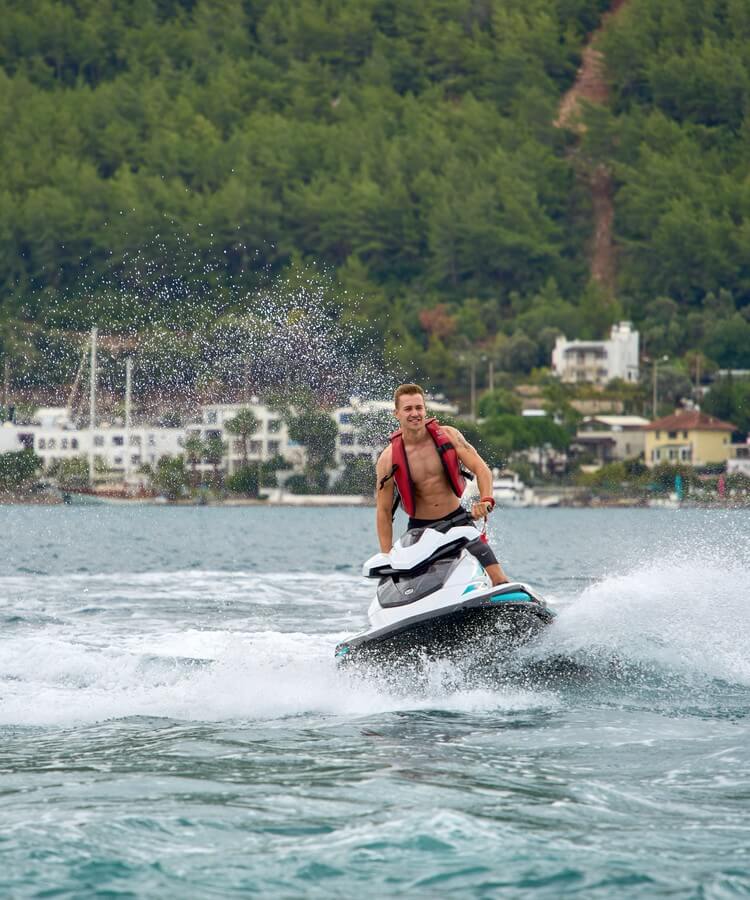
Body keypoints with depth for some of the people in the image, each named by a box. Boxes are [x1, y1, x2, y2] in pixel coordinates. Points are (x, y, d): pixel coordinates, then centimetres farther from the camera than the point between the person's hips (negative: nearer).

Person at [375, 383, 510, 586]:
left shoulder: (447, 435, -6)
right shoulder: (388, 459, -10)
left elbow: (480, 468, -9)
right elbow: (383, 511, -5)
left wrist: (486, 500, -30)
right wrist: (387, 557, -10)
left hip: (458, 521, 1)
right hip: (420, 529, -1)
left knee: (499, 581, -9)